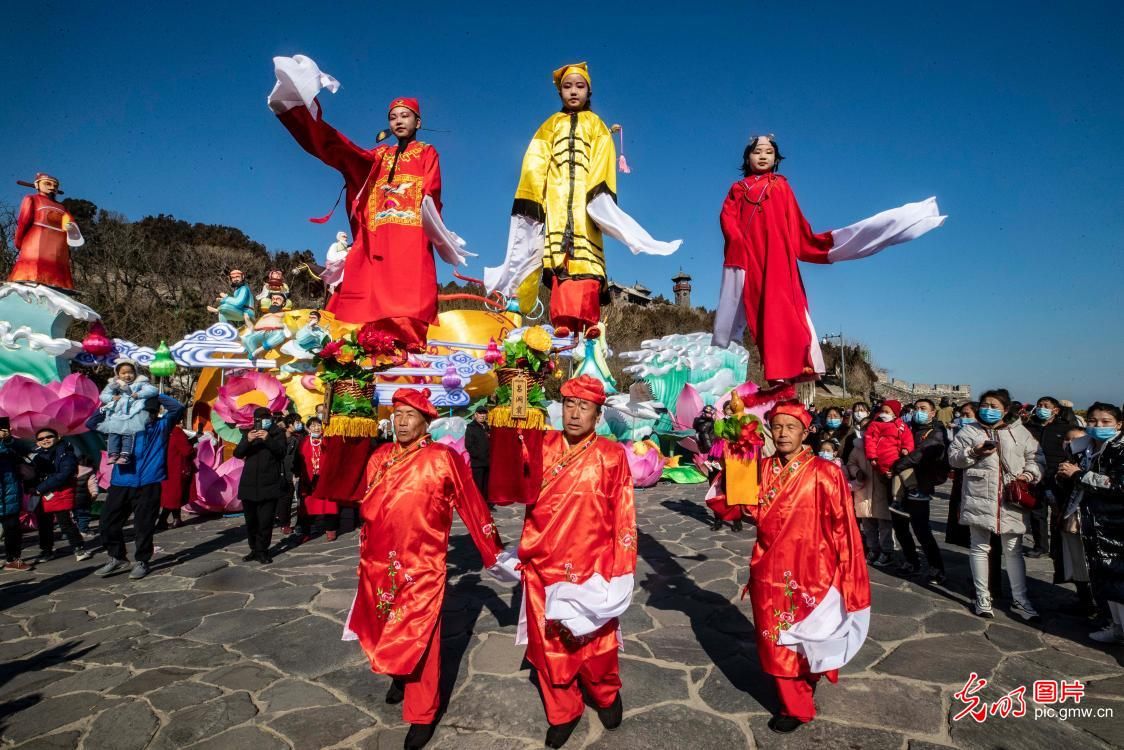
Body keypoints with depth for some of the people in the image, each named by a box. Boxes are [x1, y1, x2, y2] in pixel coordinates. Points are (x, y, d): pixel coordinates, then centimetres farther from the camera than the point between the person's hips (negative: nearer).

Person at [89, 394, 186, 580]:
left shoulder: (162, 426, 6)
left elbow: (178, 408, -8)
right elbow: (91, 423, 13)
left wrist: (155, 396, -2)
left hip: (148, 485, -3)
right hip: (120, 483, 3)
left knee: (143, 526, 2)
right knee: (109, 521, 7)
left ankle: (141, 562, 18)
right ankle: (117, 558, 26)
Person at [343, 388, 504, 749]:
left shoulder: (443, 458, -12)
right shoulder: (380, 457, 5)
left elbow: (471, 505, -7)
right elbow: (367, 509, 15)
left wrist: (493, 552, -2)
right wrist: (364, 557, 20)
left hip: (422, 567, -5)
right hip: (379, 564, 5)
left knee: (418, 639, 3)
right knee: (384, 631, 20)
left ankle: (422, 714, 22)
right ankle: (399, 676, 49)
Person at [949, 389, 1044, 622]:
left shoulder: (1020, 432, 10)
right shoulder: (969, 431, 6)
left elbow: (1035, 458, 10)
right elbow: (953, 457, 3)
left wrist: (1029, 473, -8)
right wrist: (974, 452, -14)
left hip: (1011, 499, 1)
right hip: (979, 499, -1)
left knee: (1013, 550, 9)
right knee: (980, 548, 6)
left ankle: (1020, 600, 19)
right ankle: (982, 598, 16)